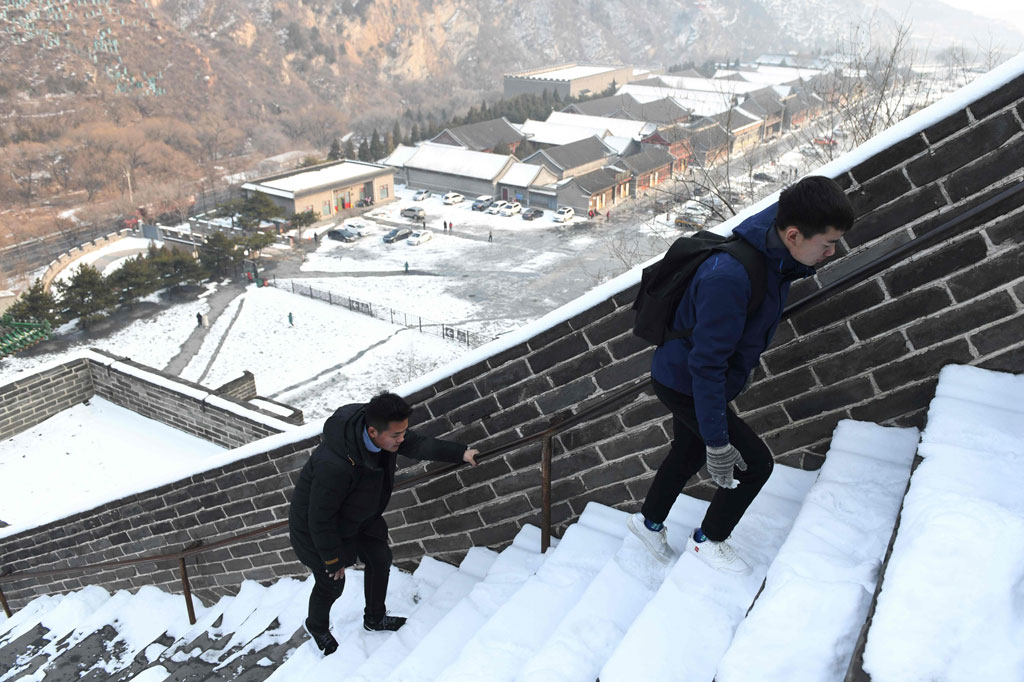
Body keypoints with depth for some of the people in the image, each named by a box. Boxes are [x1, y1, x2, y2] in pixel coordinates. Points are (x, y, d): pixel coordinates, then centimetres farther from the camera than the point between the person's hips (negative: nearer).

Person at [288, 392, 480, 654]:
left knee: (380, 558, 14)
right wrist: (333, 558, -19)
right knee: (331, 584, 10)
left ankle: (374, 619, 39)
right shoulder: (333, 465, -45)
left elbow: (418, 444, -6)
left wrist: (460, 453, -15)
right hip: (316, 526, -7)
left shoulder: (385, 430, -23)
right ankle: (317, 626, 44)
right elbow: (320, 518, -32)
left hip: (358, 515, 7)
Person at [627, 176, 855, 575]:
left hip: (684, 377, 9)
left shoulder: (773, 257, -9)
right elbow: (706, 365, -34)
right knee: (755, 464, 1)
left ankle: (650, 522, 50)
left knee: (688, 455, 26)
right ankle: (708, 540, 23)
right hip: (684, 387, -9)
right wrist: (716, 441, -29)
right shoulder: (729, 279, -38)